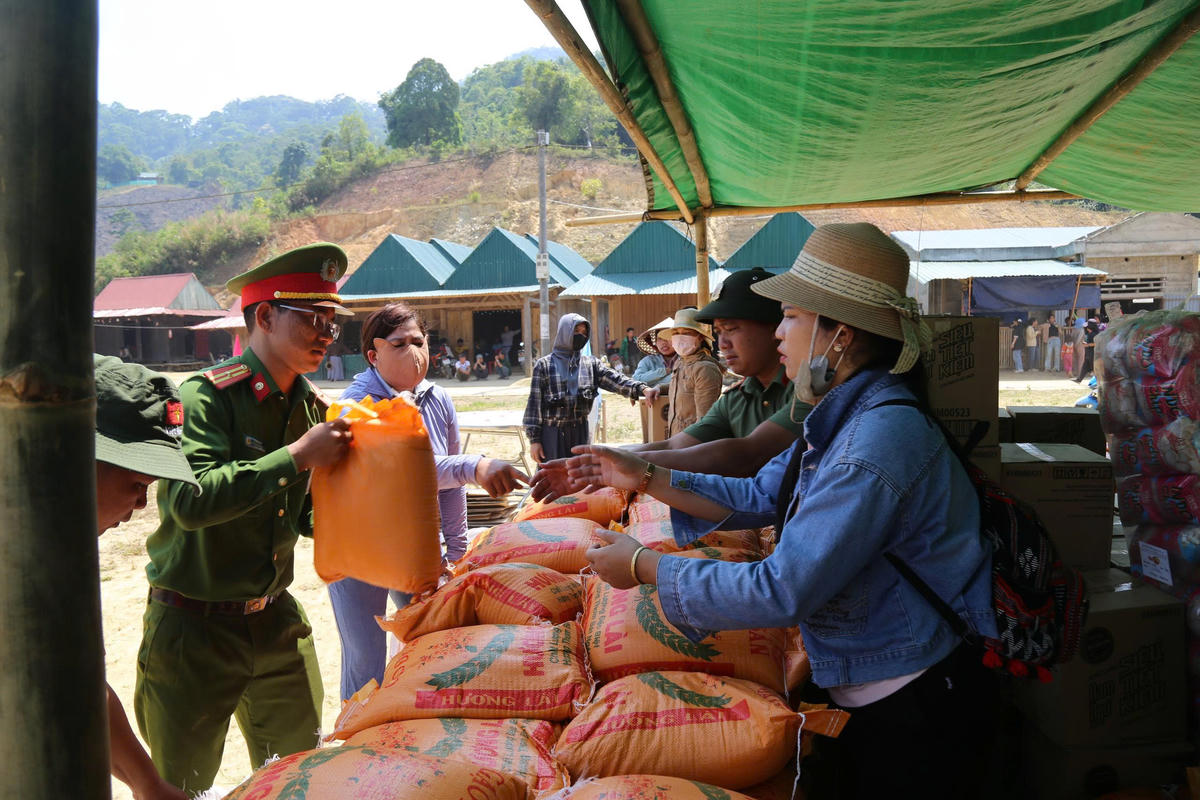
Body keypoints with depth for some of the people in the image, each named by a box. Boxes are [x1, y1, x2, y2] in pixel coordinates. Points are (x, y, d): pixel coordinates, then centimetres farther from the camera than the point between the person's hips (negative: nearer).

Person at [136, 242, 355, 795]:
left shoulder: (312, 408, 4)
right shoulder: (207, 396, -18)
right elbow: (189, 501, -32)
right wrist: (297, 456, -28)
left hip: (276, 620, 6)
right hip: (194, 628, -6)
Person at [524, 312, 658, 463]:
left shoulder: (591, 363, 10)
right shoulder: (544, 364, 1)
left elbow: (615, 379, -5)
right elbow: (535, 403, 0)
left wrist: (642, 389, -23)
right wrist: (534, 440, -5)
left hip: (580, 432, 3)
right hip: (552, 433, -3)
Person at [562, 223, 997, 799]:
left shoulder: (879, 443, -31)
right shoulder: (847, 417, 2)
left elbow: (780, 593, -32)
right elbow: (760, 497, 11)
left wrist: (644, 567, -22)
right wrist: (643, 477, 4)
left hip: (914, 711, -9)